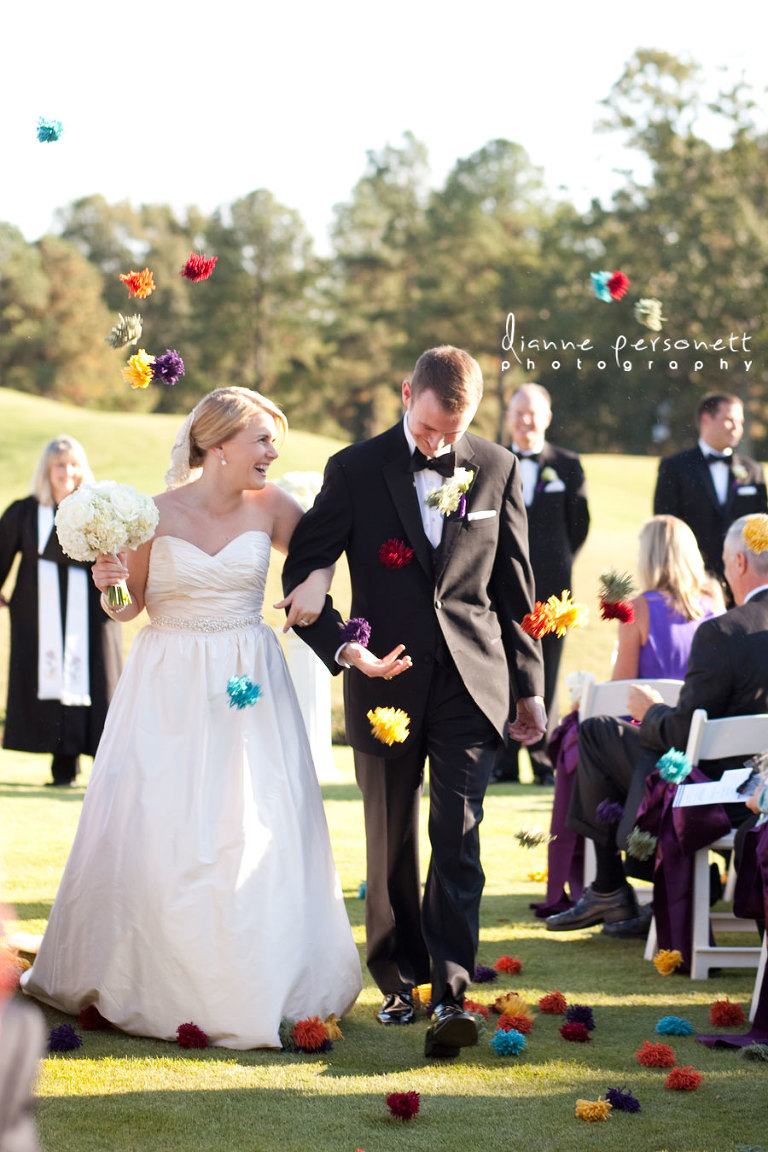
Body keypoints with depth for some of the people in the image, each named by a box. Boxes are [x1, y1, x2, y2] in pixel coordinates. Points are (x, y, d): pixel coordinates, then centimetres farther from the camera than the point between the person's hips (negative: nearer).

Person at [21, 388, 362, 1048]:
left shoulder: (268, 506, -2)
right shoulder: (157, 514, -7)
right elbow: (131, 606, 2)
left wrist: (318, 581, -6)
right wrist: (112, 583, -19)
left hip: (249, 688, 2)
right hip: (170, 688, -2)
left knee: (262, 835, -2)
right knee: (154, 831, 0)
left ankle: (261, 987, 10)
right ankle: (149, 983, 18)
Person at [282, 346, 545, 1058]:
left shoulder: (497, 470, 4)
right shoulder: (355, 471, -2)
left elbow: (514, 585, 10)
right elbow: (301, 573, 1)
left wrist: (530, 685, 11)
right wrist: (344, 650, -13)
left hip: (471, 682, 0)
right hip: (387, 682, 0)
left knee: (458, 839, -10)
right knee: (391, 847, 9)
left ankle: (451, 995, -13)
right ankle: (399, 981, 23)